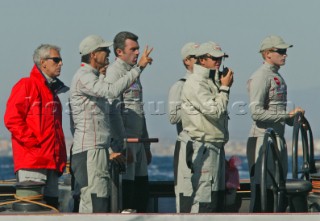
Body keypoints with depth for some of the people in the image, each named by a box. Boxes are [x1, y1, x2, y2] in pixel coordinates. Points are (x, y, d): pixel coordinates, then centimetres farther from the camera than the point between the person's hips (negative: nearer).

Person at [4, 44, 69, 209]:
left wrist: (60, 157, 16)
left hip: (51, 162, 9)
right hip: (31, 162, -8)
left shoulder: (52, 90, 24)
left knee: (52, 205, 4)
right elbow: (12, 119, -11)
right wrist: (32, 141, -16)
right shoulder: (26, 85, -2)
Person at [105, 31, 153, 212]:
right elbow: (113, 111, -17)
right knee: (125, 189, -9)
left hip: (138, 141, 9)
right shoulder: (114, 72, -8)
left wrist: (146, 145, 22)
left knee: (142, 189, 10)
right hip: (123, 141, -9)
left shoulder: (134, 72, 19)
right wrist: (123, 145, -21)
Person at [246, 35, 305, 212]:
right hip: (263, 140, -10)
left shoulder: (277, 76, 19)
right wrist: (288, 114, -20)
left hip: (278, 138, 10)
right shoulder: (260, 77, -13)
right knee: (261, 190, -9)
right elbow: (257, 112, -22)